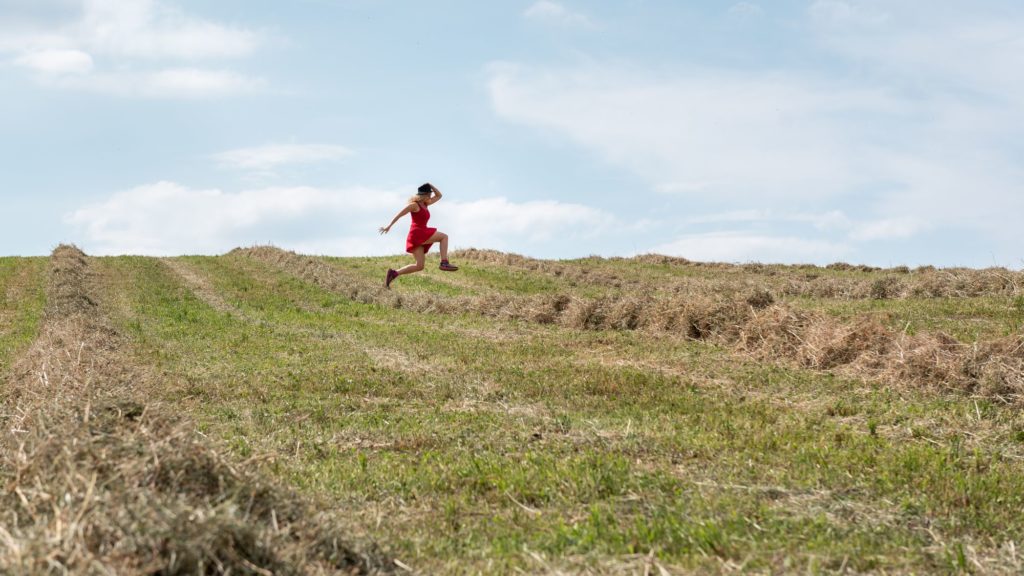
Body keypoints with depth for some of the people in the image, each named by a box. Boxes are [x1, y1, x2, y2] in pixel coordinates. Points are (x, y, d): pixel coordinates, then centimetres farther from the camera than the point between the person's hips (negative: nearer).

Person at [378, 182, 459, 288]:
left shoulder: (424, 204, 21)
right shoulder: (414, 205, -4)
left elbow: (439, 196, 26)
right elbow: (399, 214, -6)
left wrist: (430, 185, 14)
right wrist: (389, 226, -8)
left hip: (420, 237, 9)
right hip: (417, 233, -9)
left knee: (419, 266, 4)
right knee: (444, 237, -3)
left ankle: (393, 273, -1)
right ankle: (444, 263, -13)